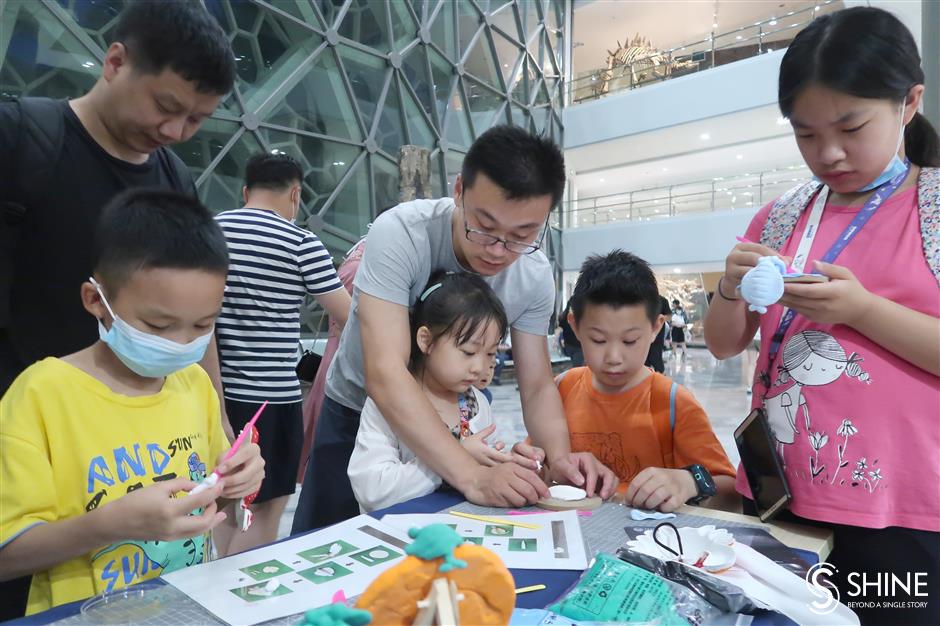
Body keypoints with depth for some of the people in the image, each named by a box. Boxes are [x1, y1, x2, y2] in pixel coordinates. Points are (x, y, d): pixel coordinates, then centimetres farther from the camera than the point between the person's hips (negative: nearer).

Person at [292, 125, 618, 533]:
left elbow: (537, 387, -12)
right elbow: (384, 374, -38)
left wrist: (559, 456, -32)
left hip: (447, 420, 3)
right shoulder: (399, 234, -31)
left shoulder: (535, 277, -17)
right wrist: (472, 475, -46)